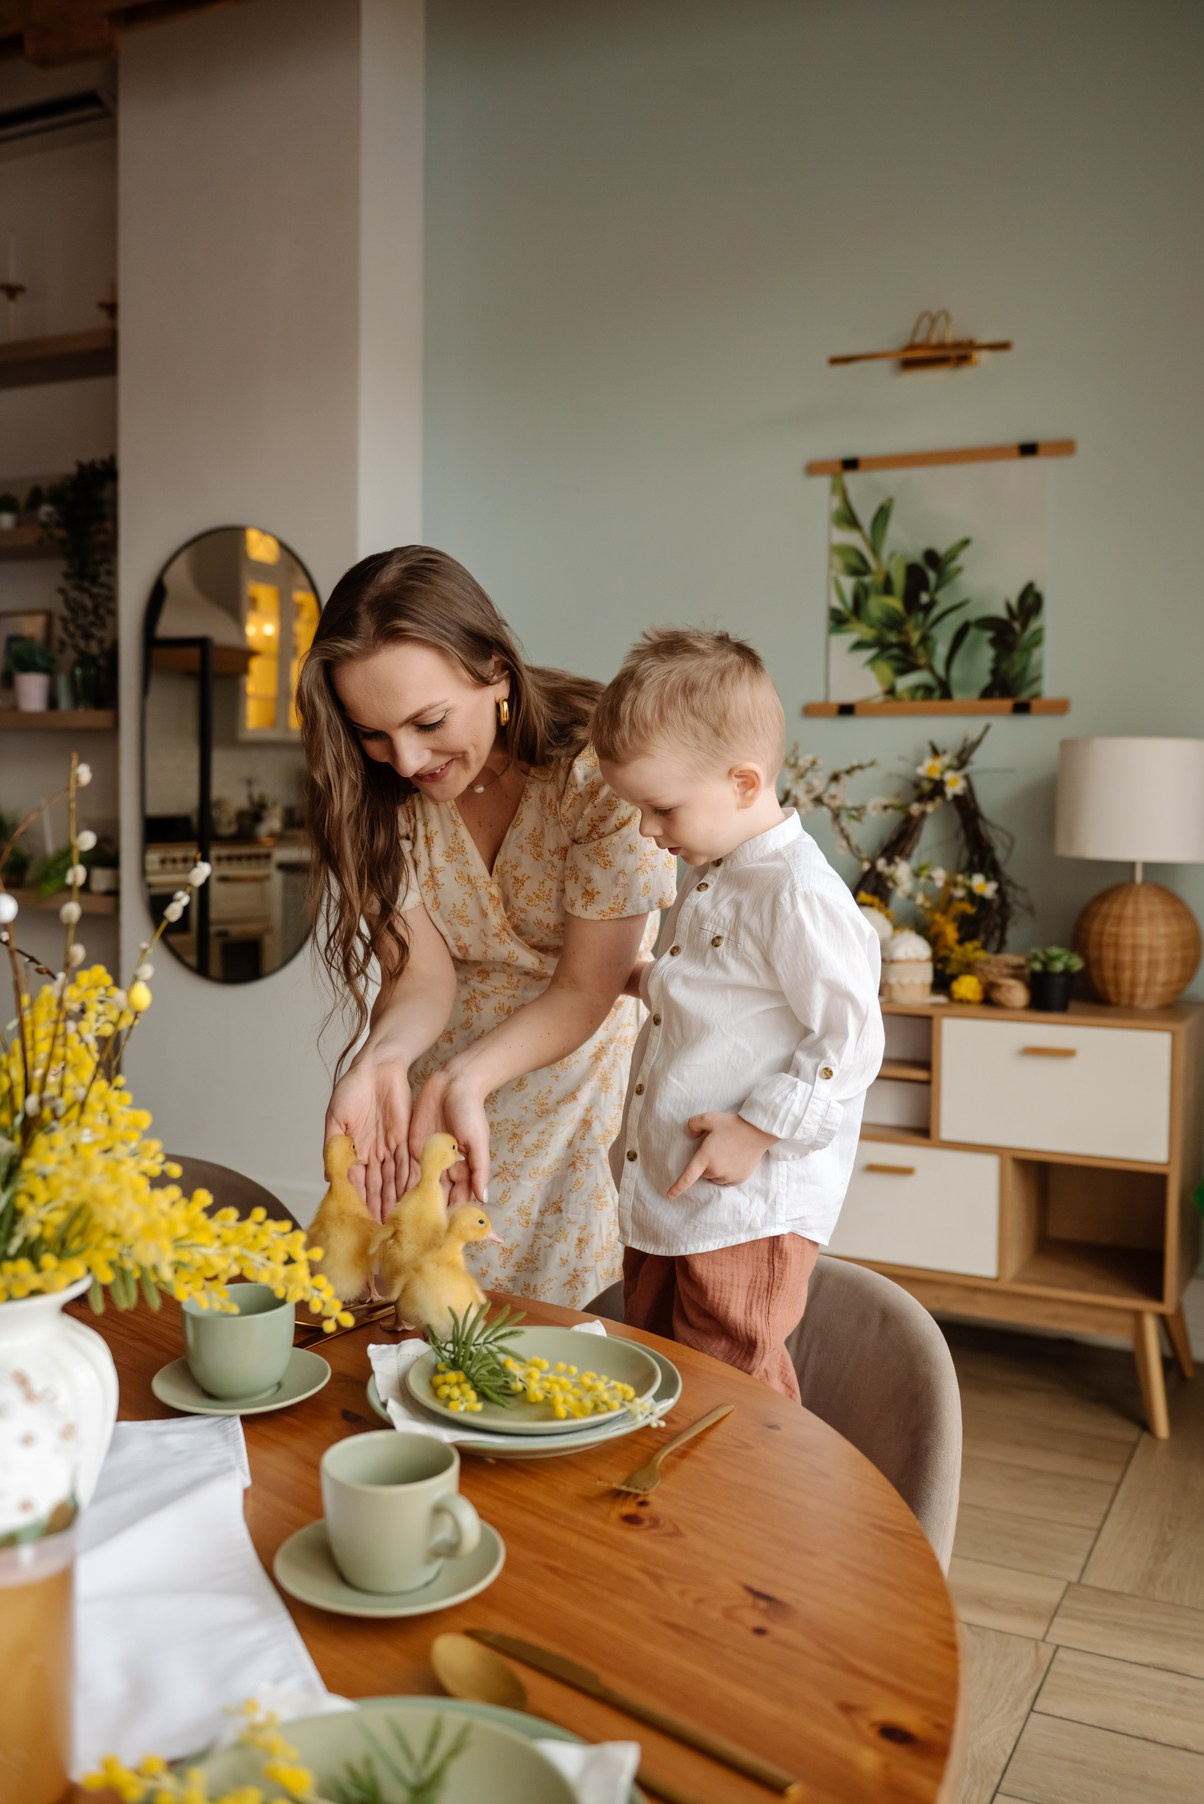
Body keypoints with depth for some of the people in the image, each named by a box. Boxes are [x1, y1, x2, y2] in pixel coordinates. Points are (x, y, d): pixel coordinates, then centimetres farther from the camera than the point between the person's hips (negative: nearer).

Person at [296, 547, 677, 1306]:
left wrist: (464, 1079, -37)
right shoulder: (377, 790, -13)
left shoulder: (601, 766, -26)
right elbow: (422, 971, -15)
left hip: (592, 1050, -3)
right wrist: (384, 1061, -37)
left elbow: (585, 989, -21)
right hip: (450, 1051, 3)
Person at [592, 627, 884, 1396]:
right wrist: (650, 979, 13)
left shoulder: (799, 894, -20)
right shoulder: (708, 879, 11)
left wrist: (759, 1130, -20)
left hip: (747, 1214, -10)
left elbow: (851, 1037, -20)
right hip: (661, 1198, 10)